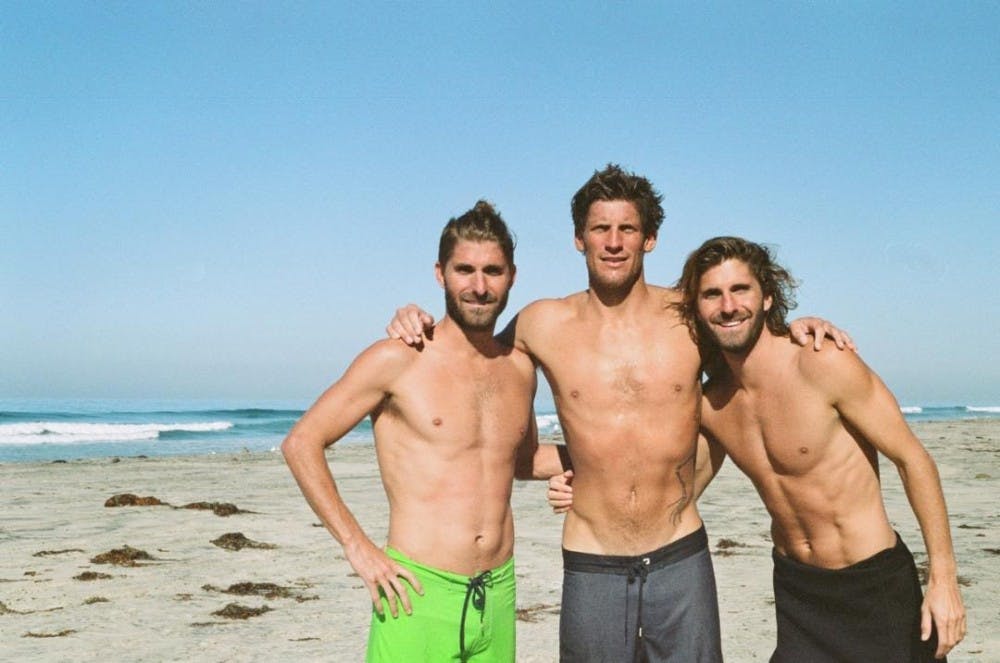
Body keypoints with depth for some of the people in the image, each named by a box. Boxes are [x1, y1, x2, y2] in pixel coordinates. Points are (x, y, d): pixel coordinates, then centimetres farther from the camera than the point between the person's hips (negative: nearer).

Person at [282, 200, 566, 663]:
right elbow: (301, 443, -4)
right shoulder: (397, 360, -7)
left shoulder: (520, 368, 8)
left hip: (498, 593, 5)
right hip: (419, 594, -5)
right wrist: (357, 547, -9)